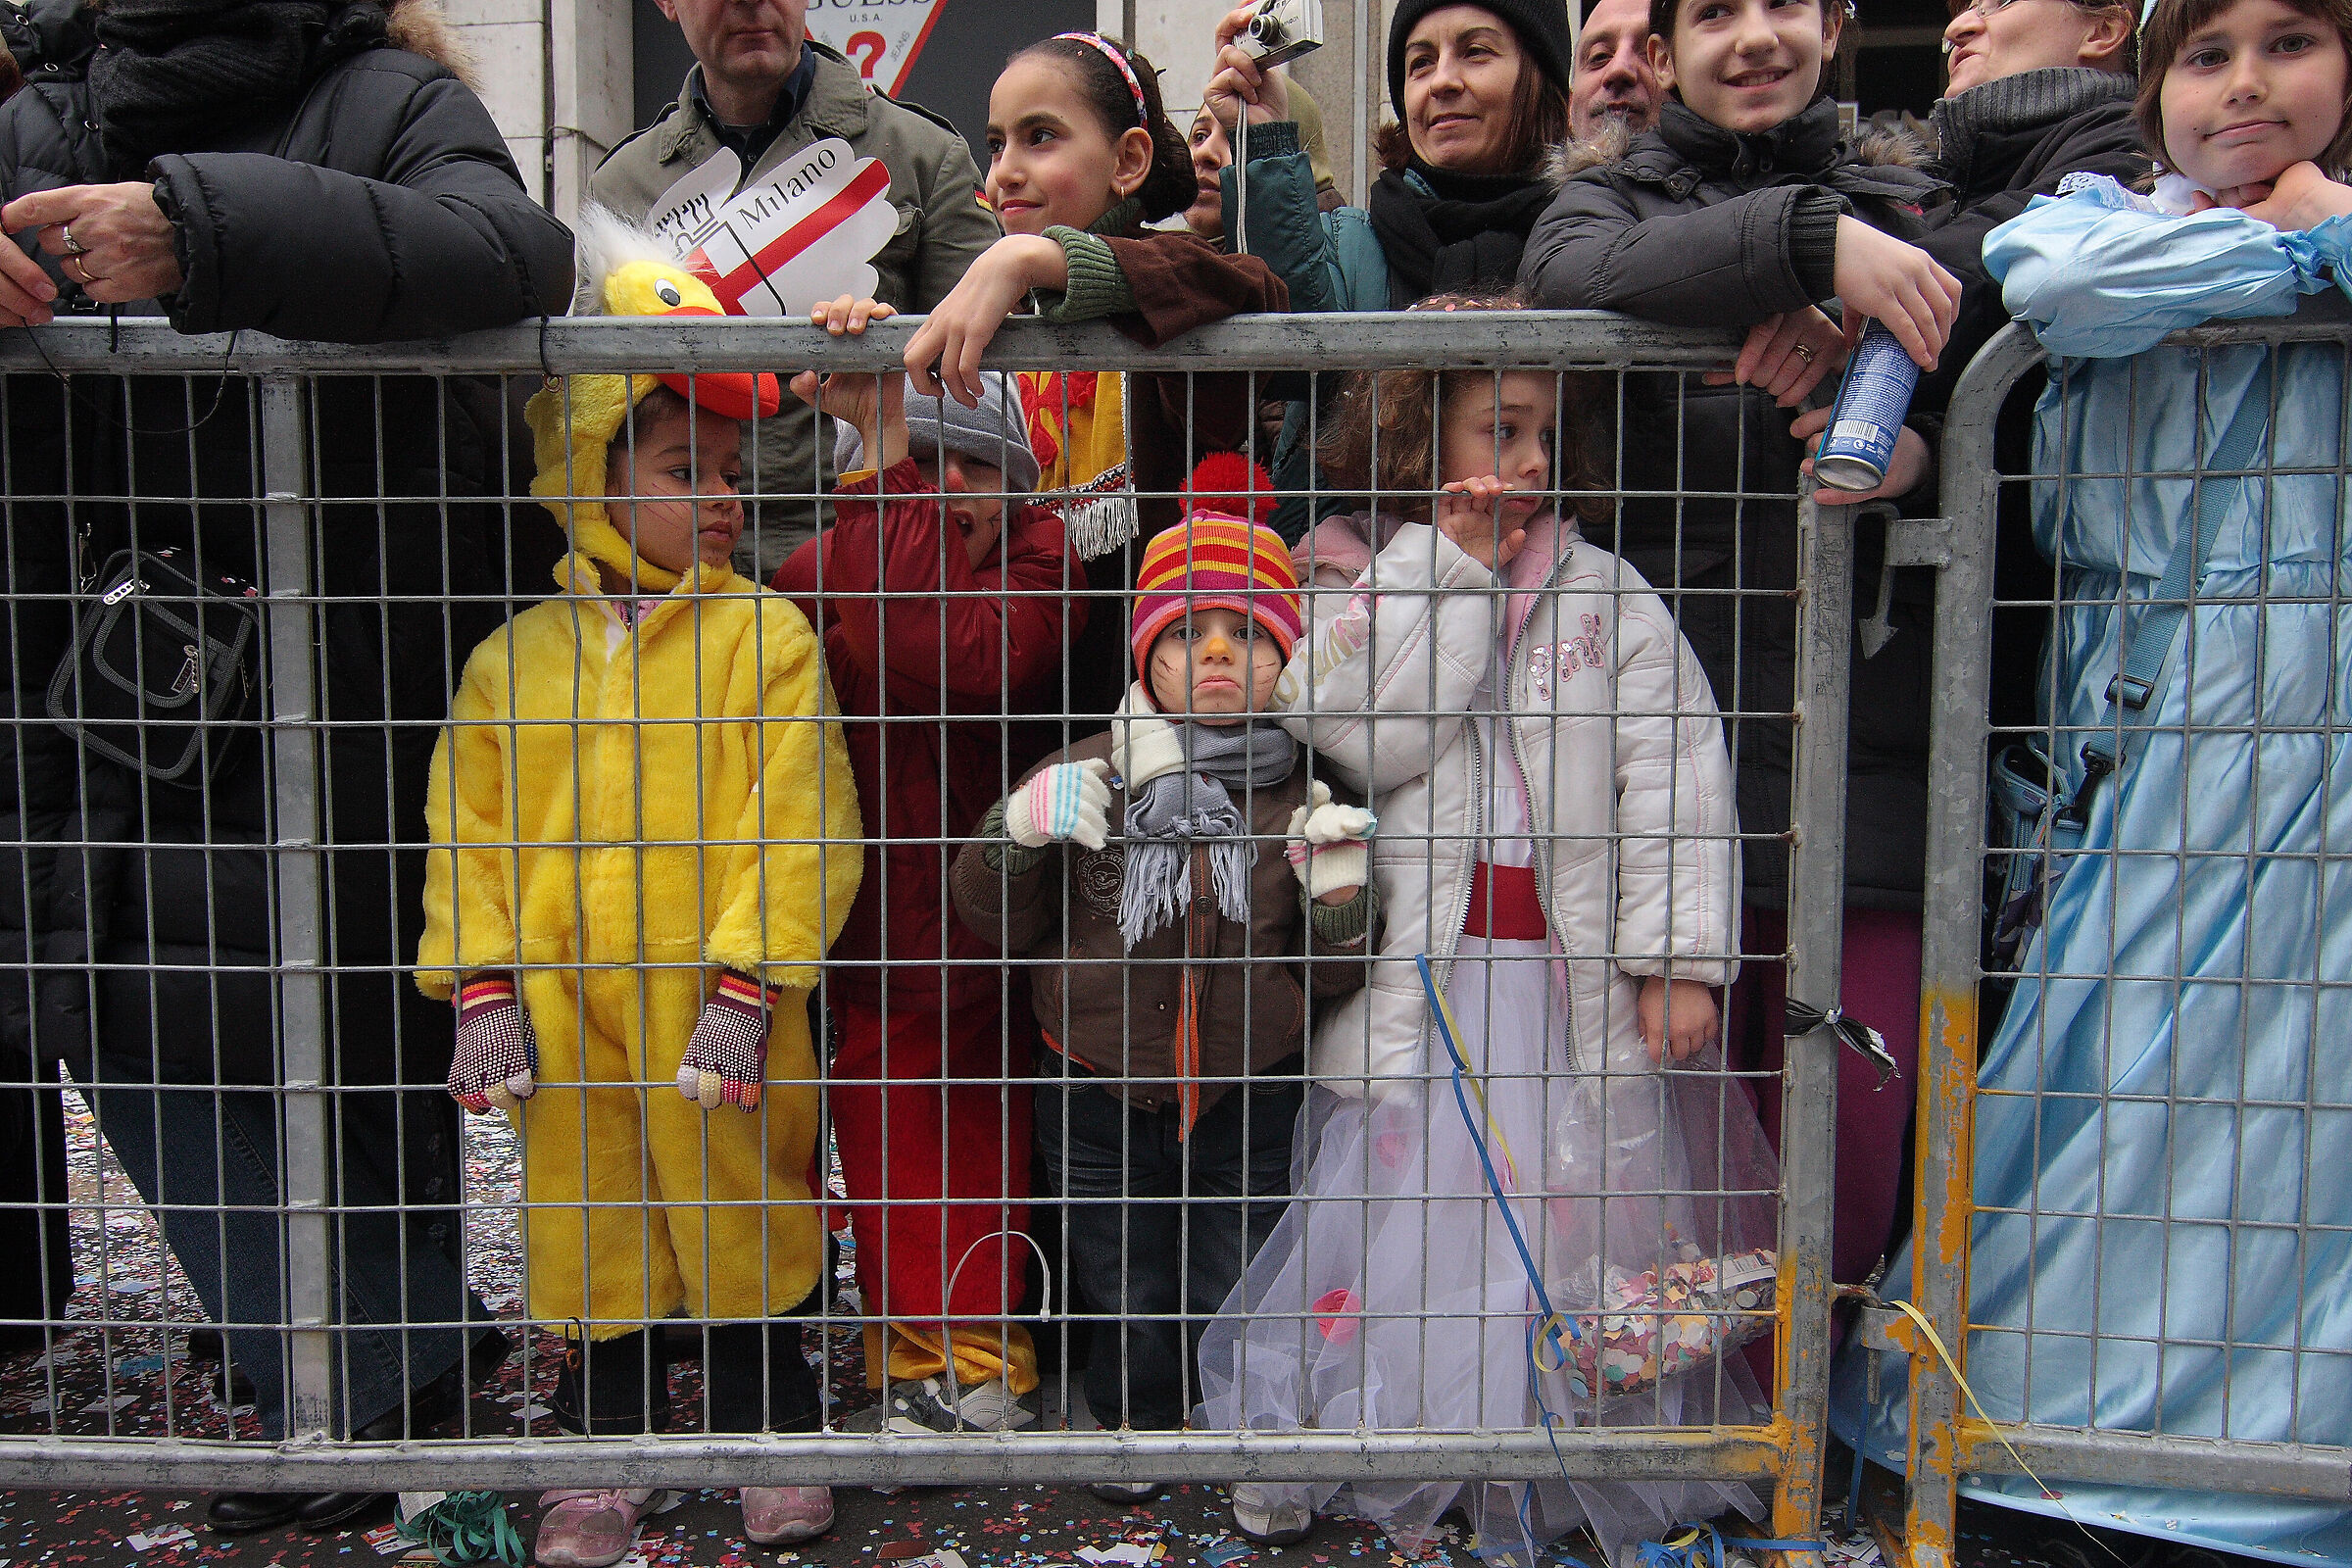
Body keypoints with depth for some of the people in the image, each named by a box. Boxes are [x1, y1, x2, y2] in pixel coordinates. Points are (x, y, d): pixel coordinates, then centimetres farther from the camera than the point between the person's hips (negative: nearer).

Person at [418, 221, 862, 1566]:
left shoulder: (765, 633, -4)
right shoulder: (517, 652, 5)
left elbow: (801, 824, -9)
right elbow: (471, 830, 7)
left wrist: (744, 986, -15)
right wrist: (483, 988, -1)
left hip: (716, 1003, -3)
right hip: (564, 1006, 3)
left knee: (747, 1216, 11)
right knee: (588, 1226, 15)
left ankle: (772, 1438, 31)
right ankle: (606, 1452, 34)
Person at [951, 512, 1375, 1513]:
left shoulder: (1310, 801, -5)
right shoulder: (1083, 780, -8)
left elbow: (1330, 981, 0)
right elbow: (1001, 927, -4)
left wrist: (1338, 895, -19)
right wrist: (1016, 832, -22)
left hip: (1247, 1100, 0)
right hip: (1098, 1094, 0)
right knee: (1125, 1293, 17)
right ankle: (1136, 1423, 46)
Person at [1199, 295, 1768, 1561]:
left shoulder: (1602, 592, 6)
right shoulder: (1353, 582, 5)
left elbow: (1671, 773, 0)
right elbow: (1367, 737, -13)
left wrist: (1679, 958, -8)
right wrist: (1449, 568, -12)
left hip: (1577, 974, 1)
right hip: (1420, 975, -1)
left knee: (1576, 1222, 5)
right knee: (1406, 1218, 2)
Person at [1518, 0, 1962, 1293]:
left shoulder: (1902, 205, 20)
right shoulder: (1614, 194, 14)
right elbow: (1574, 273, -11)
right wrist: (1805, 239, -22)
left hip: (1862, 753, 2)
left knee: (1850, 1159, -1)